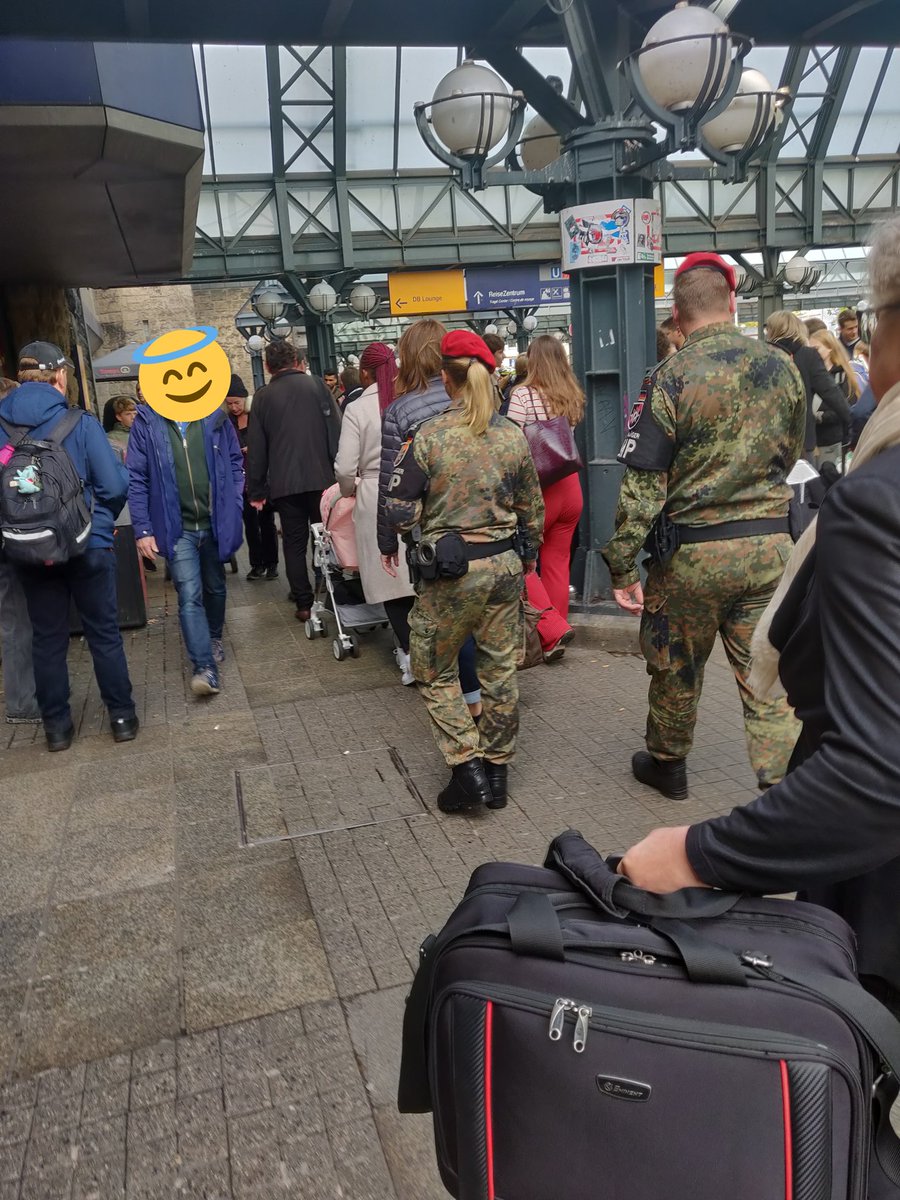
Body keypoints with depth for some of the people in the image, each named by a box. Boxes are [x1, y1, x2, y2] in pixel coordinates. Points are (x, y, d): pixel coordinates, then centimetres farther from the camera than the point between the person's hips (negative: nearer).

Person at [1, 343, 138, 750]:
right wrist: (100, 519, 4)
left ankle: (56, 725, 22)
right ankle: (122, 716, 18)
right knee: (104, 633, 10)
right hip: (88, 546, -3)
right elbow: (115, 485, -16)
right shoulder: (81, 424, -13)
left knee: (47, 639, 13)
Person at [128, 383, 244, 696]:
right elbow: (136, 479, -4)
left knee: (215, 587, 20)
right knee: (189, 596, -11)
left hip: (216, 524, 2)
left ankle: (214, 638, 44)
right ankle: (205, 668, -9)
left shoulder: (215, 416, -1)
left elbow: (235, 463, 7)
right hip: (177, 529, -2)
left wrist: (233, 508, 0)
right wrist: (143, 529, -8)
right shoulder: (146, 422, -5)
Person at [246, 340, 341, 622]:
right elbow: (336, 431, -3)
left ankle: (304, 603, 7)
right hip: (321, 478, 0)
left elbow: (256, 448, 6)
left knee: (294, 543, 8)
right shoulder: (315, 385, 3)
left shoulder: (262, 397, 6)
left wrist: (256, 490, 11)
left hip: (284, 483, 1)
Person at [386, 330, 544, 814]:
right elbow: (532, 509, 8)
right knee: (500, 669, 14)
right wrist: (528, 554, 24)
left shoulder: (427, 436, -12)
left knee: (435, 672, 14)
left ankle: (468, 766, 8)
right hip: (505, 565, 4)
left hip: (451, 572, -4)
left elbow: (399, 511, -11)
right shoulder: (514, 436, 0)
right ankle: (497, 770, 25)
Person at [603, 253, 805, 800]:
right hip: (770, 544, 3)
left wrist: (623, 565, -8)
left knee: (676, 667, 17)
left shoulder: (671, 379, -12)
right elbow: (790, 456, 15)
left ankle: (667, 764, 38)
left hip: (692, 550, -3)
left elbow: (642, 484, -14)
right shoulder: (783, 368, 2)